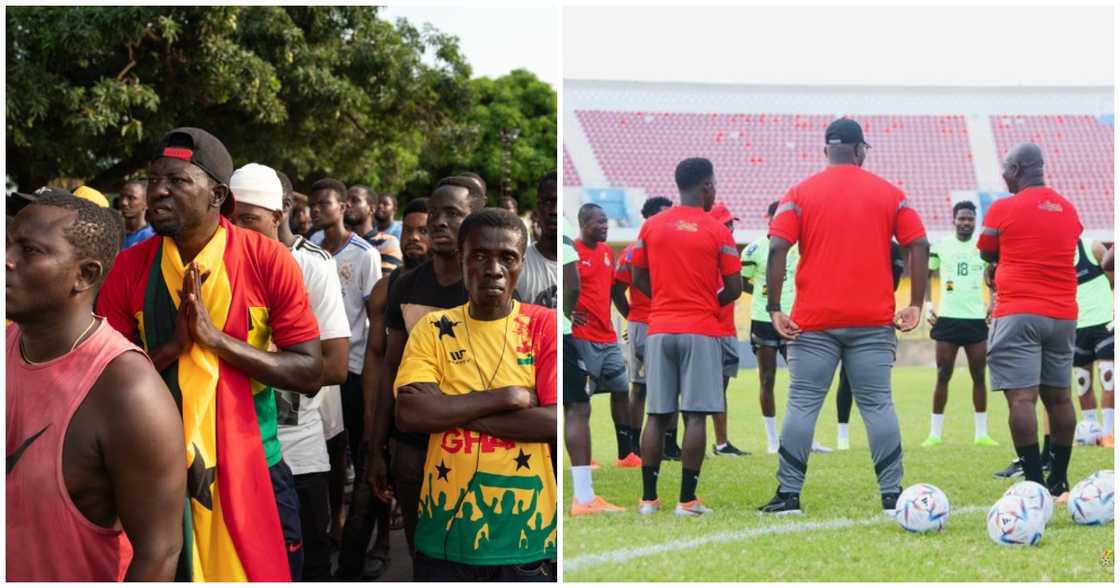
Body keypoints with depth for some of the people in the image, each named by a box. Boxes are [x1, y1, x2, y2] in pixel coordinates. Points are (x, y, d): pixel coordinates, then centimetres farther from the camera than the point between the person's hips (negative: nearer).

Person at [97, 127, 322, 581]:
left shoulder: (268, 261, -9)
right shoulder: (130, 268, -3)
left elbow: (309, 375, -10)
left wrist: (216, 338, -20)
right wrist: (173, 345, -19)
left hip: (249, 467, -1)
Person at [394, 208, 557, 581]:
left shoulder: (544, 325, -1)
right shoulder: (433, 329, 3)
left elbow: (557, 422, -12)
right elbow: (409, 414, -11)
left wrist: (448, 410, -13)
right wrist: (508, 397, -16)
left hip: (525, 538, -1)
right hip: (445, 535, 1)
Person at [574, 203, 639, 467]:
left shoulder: (607, 252, 13)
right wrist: (568, 313, -13)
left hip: (607, 336, 8)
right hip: (582, 337, -8)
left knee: (621, 390, 9)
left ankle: (626, 454, 16)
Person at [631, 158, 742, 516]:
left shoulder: (651, 226, 5)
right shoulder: (717, 231, -4)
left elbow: (638, 279, 10)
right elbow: (734, 289, -2)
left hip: (659, 329, 4)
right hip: (700, 331, -3)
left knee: (657, 415, 6)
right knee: (695, 415, -2)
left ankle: (648, 498, 7)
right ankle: (687, 500, -4)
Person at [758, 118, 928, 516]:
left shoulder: (800, 194, 2)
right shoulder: (889, 194, 7)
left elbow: (777, 249, -9)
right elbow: (919, 246, 1)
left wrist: (774, 308, -6)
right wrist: (916, 305, 4)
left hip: (814, 322, -1)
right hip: (874, 321, 1)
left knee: (802, 404, 3)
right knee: (878, 405, 5)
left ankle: (788, 495, 3)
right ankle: (892, 495, 3)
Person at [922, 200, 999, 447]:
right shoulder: (940, 246, 0)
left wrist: (993, 304, 4)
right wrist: (926, 306, 0)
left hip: (976, 318, 2)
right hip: (947, 319, -2)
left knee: (979, 376, 3)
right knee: (943, 376, 0)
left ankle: (981, 433, 10)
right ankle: (935, 434, 5)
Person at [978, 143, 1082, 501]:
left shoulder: (1004, 209, -4)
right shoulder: (1069, 210, 12)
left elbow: (986, 255, 10)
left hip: (1018, 314, -6)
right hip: (1063, 315, 6)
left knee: (1021, 397, -10)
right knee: (1058, 396, 13)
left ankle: (1035, 484, -19)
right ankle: (1059, 482, 18)